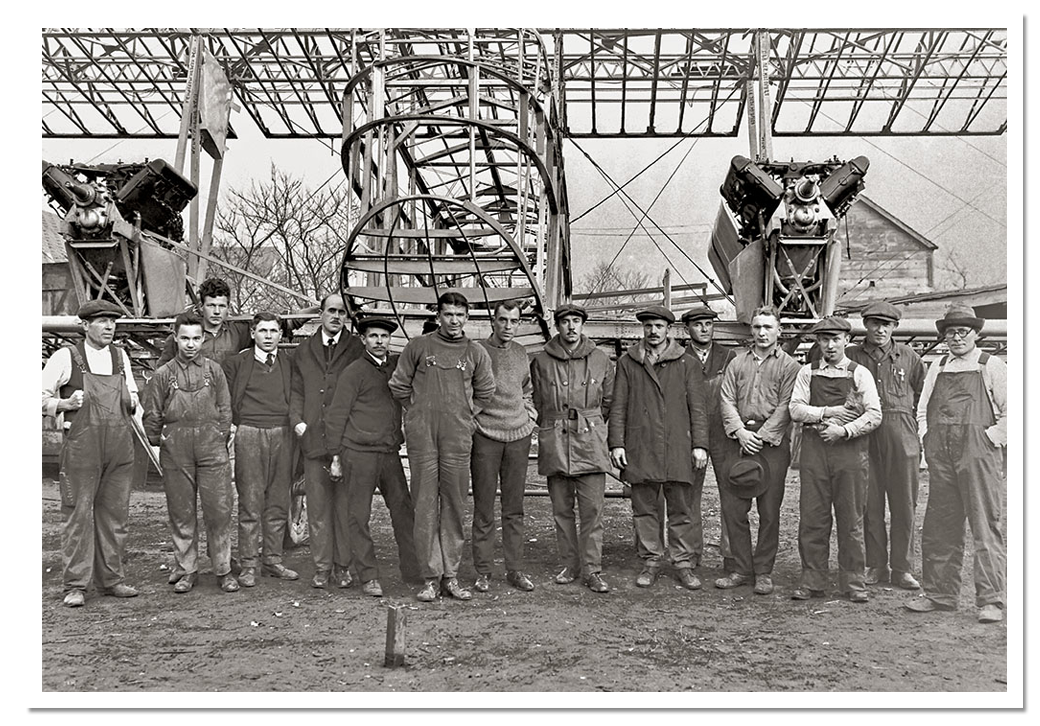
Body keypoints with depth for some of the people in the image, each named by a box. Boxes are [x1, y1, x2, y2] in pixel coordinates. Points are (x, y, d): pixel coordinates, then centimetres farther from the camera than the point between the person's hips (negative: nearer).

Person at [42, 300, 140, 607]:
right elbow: (42, 397, 3)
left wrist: (132, 402, 3)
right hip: (81, 445, -4)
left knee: (114, 513, 8)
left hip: (119, 444, 5)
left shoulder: (120, 355, 13)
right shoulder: (66, 357, -1)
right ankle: (75, 585, 8)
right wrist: (66, 404, -14)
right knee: (78, 513, -1)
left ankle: (110, 579, 18)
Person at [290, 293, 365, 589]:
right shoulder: (304, 351, 15)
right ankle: (322, 567, 13)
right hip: (313, 437, 2)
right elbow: (297, 390, 15)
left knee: (345, 504, 1)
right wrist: (297, 420, 0)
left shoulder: (356, 348, 6)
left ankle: (343, 566, 11)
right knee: (318, 506, 5)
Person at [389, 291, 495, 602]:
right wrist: (420, 413, 7)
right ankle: (430, 577, 6)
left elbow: (485, 393, 17)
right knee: (425, 508, -1)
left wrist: (463, 415, 9)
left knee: (454, 507, 5)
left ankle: (451, 575, 13)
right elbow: (399, 385, 10)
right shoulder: (418, 346, 5)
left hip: (458, 440, 1)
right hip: (422, 438, -1)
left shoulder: (476, 352, 8)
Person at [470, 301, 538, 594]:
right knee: (484, 509, 0)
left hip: (518, 436, 4)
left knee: (514, 508, 8)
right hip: (485, 436, -4)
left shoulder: (521, 353, 11)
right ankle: (482, 571, 9)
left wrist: (530, 416, 13)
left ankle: (515, 569, 15)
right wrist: (470, 420, -2)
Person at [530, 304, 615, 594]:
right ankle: (570, 566, 19)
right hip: (554, 443, 1)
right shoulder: (541, 361, 4)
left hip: (590, 441, -1)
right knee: (562, 510, 7)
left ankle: (592, 570, 4)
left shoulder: (601, 360, 5)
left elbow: (608, 401, 14)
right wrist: (552, 428, 11)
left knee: (592, 510, -3)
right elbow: (536, 402, 13)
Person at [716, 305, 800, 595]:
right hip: (738, 439, 3)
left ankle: (763, 572, 12)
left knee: (769, 511, 0)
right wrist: (740, 431, -8)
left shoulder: (788, 365, 4)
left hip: (772, 442, -3)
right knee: (732, 507, 2)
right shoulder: (737, 362, 14)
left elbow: (785, 407, -4)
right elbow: (726, 399, 6)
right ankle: (741, 569, 13)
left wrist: (762, 436, -12)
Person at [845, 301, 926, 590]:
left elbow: (924, 393, 16)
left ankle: (902, 569, 12)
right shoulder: (851, 356, 6)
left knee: (904, 504, 3)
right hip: (863, 435, 0)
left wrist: (918, 426, 10)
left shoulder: (907, 356, 8)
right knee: (869, 504, 3)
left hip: (901, 436, 0)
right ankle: (875, 566, 14)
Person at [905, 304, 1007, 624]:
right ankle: (940, 594, 16)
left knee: (985, 526, -5)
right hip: (940, 454, 4)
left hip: (979, 453, -4)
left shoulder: (991, 366, 5)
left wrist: (992, 439, -6)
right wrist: (928, 439, 9)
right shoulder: (937, 367, 17)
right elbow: (922, 408, 21)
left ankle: (990, 600, 1)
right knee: (939, 526, 6)